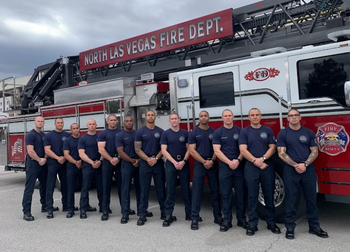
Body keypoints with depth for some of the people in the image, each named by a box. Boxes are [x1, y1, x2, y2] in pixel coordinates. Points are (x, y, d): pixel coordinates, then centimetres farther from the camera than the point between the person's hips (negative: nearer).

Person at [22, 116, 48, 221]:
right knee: (29, 188, -6)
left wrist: (44, 159, -4)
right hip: (33, 164, -7)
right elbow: (30, 151, -17)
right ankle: (26, 212, -5)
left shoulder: (44, 135, 13)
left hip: (43, 164, 8)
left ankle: (45, 206, 27)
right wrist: (39, 160, -13)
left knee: (44, 186, 14)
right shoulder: (30, 135, -9)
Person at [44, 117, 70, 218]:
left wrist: (64, 158, -12)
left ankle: (65, 205, 20)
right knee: (50, 186, -3)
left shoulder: (67, 135, 8)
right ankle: (49, 209, -1)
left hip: (64, 163, 3)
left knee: (65, 185, 9)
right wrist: (58, 158, -16)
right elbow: (47, 150, -5)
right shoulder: (49, 135, 2)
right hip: (52, 163, -3)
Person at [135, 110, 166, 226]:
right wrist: (148, 159, -12)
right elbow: (137, 149, -1)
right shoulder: (140, 132, 3)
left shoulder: (160, 131, 5)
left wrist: (156, 158, -12)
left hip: (158, 163, 1)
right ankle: (142, 215, 9)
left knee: (161, 189, 7)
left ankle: (164, 212, 18)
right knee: (144, 190, 3)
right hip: (145, 163, -1)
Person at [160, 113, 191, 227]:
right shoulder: (165, 134, 2)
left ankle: (189, 213, 16)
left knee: (186, 190, 6)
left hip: (184, 164, 1)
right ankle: (168, 215, 7)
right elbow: (164, 151, -4)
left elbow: (189, 149, 3)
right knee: (170, 190, 2)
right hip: (170, 164, -1)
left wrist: (183, 161, -11)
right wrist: (174, 162, -13)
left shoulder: (185, 133, 6)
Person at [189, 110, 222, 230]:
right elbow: (192, 151, -4)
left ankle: (217, 216, 18)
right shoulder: (193, 133, 2)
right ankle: (194, 218, 4)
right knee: (197, 192, -1)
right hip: (199, 164, -2)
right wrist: (204, 162, -12)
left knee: (215, 191, 8)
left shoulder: (214, 132, 8)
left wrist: (212, 161, -12)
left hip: (213, 164, 2)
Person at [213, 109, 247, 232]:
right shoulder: (218, 132, 3)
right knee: (226, 195, 3)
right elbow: (217, 151, -4)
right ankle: (227, 220, 12)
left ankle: (241, 219, 18)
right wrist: (229, 162, -14)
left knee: (241, 193, 6)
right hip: (224, 166, -1)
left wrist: (238, 160, -13)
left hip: (239, 166, 1)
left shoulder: (239, 131, 7)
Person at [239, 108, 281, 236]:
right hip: (251, 167, -1)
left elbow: (272, 147, 1)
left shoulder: (268, 130, 8)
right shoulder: (244, 132, 4)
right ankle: (252, 224, 10)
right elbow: (243, 150, -5)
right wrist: (255, 161, -13)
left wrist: (262, 159, -13)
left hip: (267, 166, 2)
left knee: (269, 195, 8)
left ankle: (271, 222, 20)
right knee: (252, 196, 2)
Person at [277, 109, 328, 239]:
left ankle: (314, 226, 20)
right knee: (291, 199, 3)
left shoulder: (309, 133, 7)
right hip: (290, 170, -2)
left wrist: (305, 164, -12)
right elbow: (281, 154, -5)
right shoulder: (283, 134, 2)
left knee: (311, 198, 8)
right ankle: (290, 227, 11)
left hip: (308, 169, 2)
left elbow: (315, 151, 3)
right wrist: (295, 165, -14)